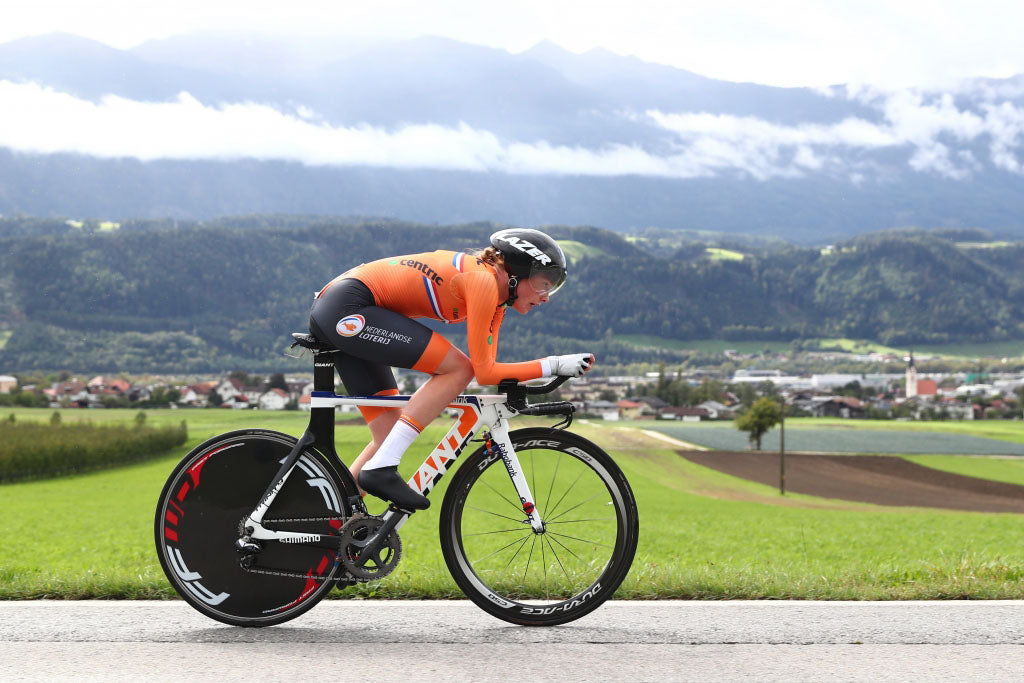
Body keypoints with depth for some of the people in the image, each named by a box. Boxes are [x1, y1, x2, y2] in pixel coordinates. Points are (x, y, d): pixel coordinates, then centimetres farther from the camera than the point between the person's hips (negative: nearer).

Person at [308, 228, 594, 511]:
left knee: (392, 437, 8)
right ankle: (381, 469, -17)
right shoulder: (483, 281, -14)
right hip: (350, 308, -10)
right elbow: (484, 372, -15)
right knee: (459, 369, -14)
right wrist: (554, 365, -12)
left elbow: (486, 369, 11)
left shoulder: (496, 295, 13)